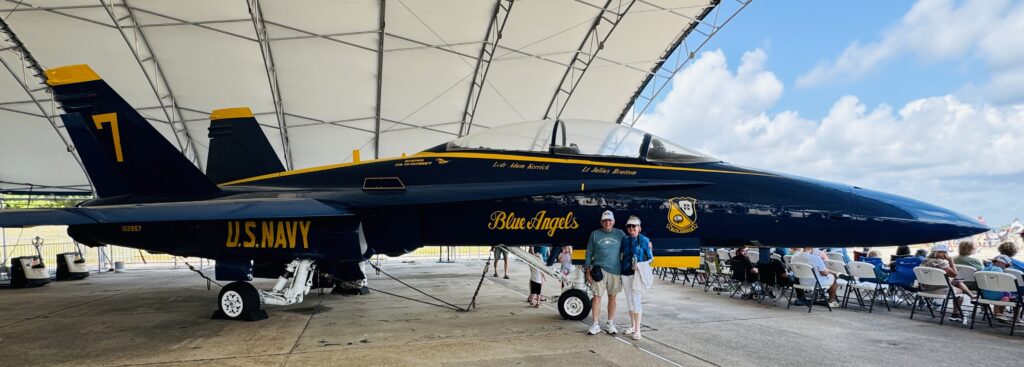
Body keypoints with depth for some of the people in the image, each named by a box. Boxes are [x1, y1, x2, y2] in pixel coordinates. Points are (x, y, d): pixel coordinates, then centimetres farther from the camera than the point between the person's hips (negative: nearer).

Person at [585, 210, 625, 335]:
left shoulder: (620, 234, 5)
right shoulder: (595, 234, 5)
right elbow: (589, 254, 7)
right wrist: (588, 271, 3)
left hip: (615, 270, 1)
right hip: (599, 270, -1)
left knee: (612, 297, 9)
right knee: (597, 296, -3)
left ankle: (610, 324, 20)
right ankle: (596, 324, 5)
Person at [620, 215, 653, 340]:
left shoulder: (644, 240, -5)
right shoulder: (624, 240, 6)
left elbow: (650, 258, 0)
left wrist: (640, 265, -13)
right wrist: (622, 267, 3)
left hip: (637, 274, -5)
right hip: (626, 274, 5)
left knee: (636, 300, -8)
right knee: (629, 300, 14)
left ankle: (637, 330, -3)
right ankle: (632, 326, 27)